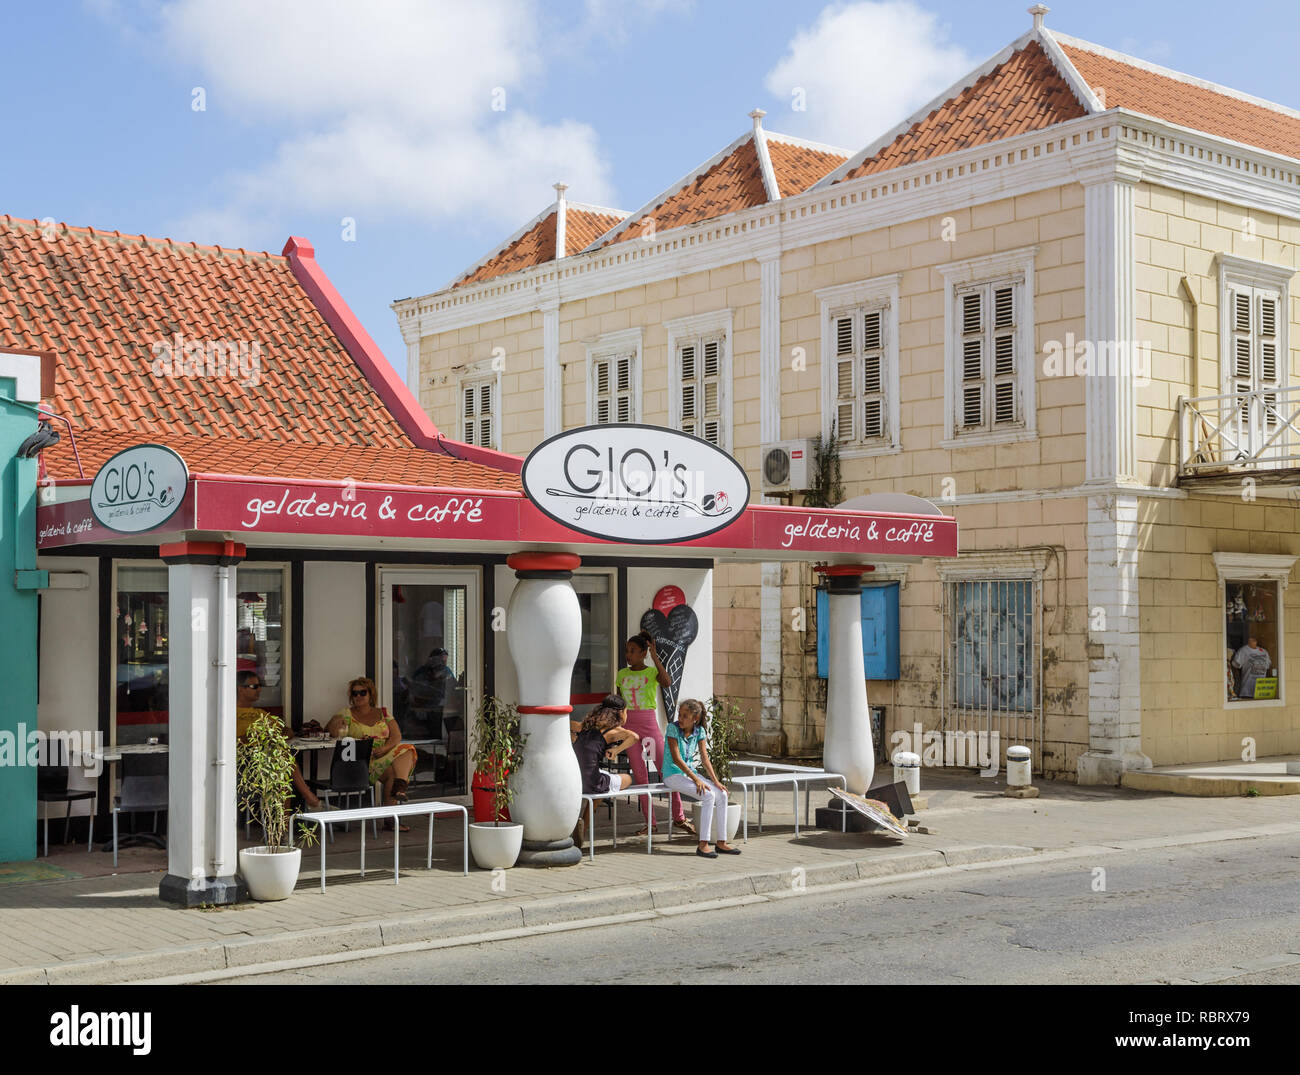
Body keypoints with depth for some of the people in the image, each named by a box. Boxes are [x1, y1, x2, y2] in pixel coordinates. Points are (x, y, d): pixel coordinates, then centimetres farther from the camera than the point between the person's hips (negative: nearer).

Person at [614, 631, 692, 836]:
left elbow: (667, 682, -24)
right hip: (629, 725, 3)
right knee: (640, 775, 3)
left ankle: (679, 817, 8)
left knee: (666, 770, -4)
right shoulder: (622, 675, 10)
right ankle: (650, 822, 9)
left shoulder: (652, 672, -1)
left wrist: (655, 657, -22)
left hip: (650, 723, -3)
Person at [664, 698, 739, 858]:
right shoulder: (673, 728, -14)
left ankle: (721, 842, -5)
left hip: (690, 772, 6)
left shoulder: (699, 731, 2)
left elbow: (704, 758, 3)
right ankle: (703, 844, -25)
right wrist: (696, 780, -24)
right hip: (673, 774, -6)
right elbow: (676, 758, -19)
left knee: (722, 794, -11)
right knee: (709, 795, -26)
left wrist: (715, 780, -9)